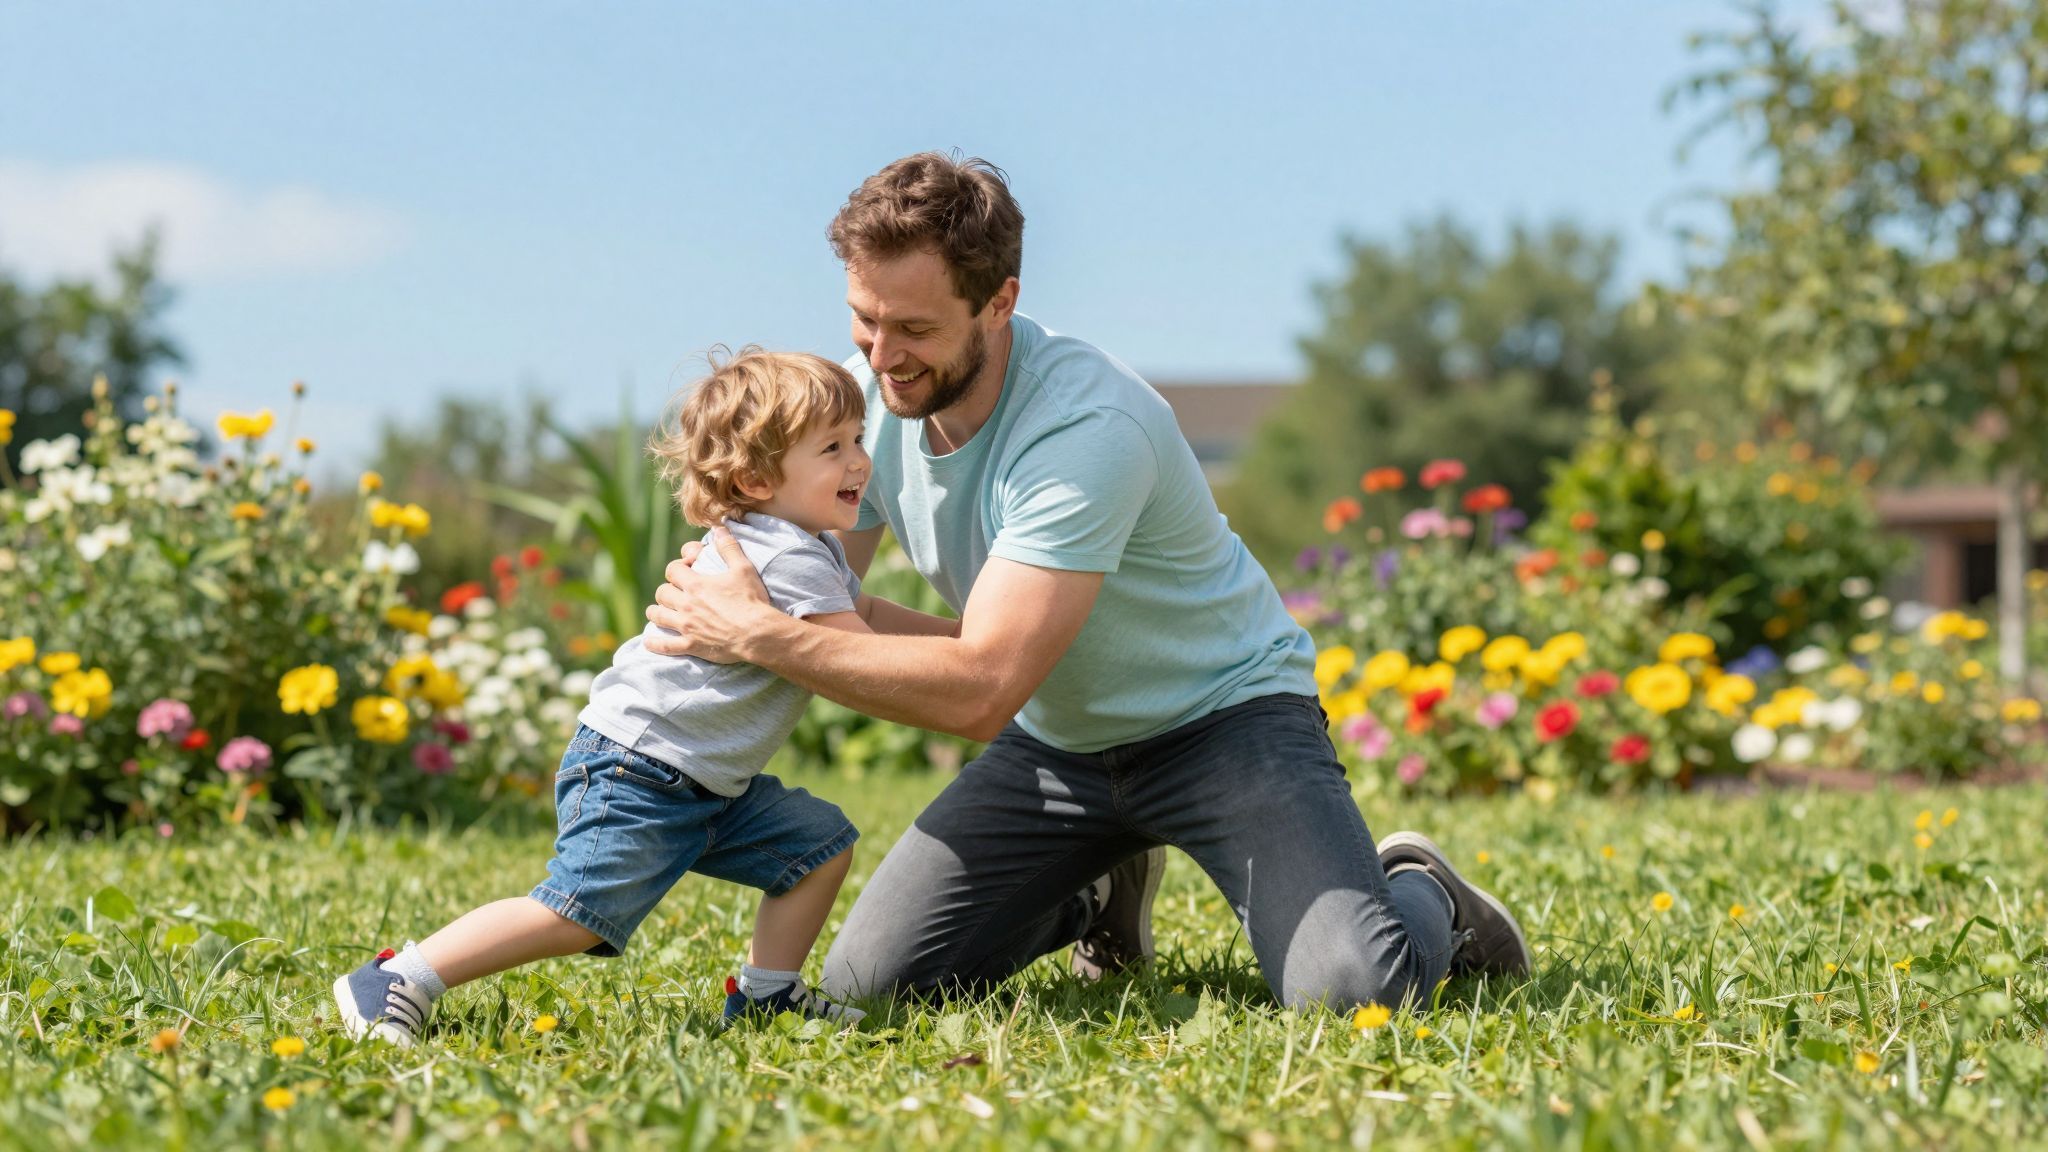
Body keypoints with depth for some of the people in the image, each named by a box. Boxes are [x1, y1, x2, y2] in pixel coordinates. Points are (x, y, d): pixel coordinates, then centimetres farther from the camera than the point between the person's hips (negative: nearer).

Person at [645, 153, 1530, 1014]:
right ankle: (1103, 890, 23)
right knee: (866, 983, -6)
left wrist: (758, 638, -33)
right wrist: (718, 587, -23)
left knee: (1351, 986, -29)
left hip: (1223, 715, -6)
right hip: (1055, 743, 7)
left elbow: (981, 689, -36)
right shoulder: (872, 395, -9)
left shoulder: (1089, 429, -33)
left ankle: (1422, 898, 11)